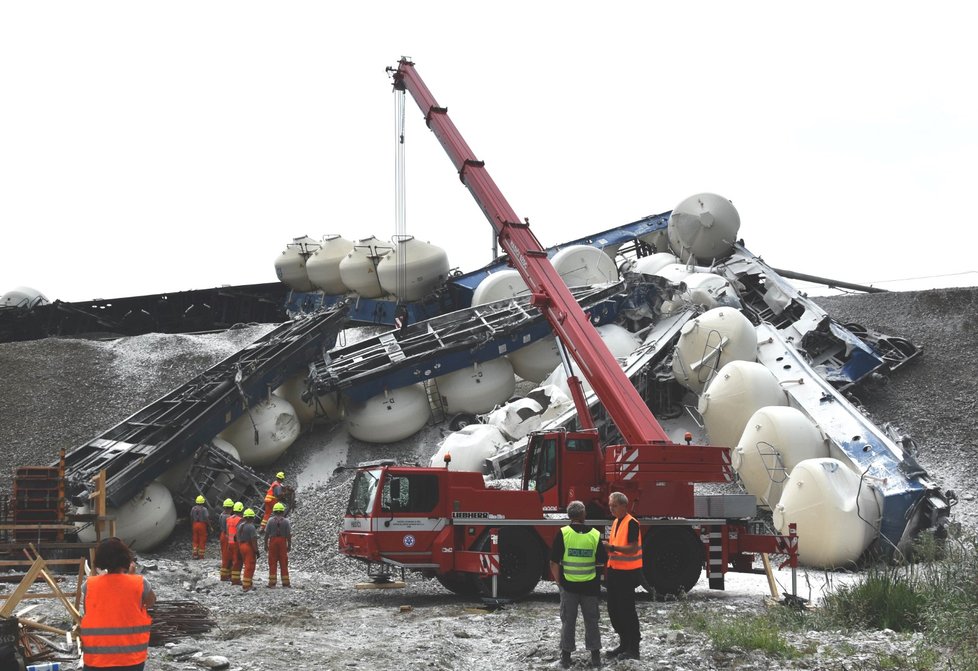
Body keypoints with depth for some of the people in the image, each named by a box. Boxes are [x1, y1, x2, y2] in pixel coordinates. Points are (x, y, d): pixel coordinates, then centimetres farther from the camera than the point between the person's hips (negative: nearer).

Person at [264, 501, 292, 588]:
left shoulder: (270, 521, -4)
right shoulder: (286, 522, -3)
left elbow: (266, 534, -3)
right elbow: (289, 535, -4)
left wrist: (266, 545, 5)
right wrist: (289, 546, 4)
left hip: (272, 542, 0)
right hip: (283, 542, 0)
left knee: (272, 563, 5)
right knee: (284, 563, 7)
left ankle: (272, 582, 3)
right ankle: (285, 582, 8)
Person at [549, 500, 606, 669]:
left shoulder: (563, 534, -11)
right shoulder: (595, 534, -6)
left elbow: (554, 562, -11)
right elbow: (602, 560, 2)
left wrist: (559, 581, 2)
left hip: (568, 585, -1)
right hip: (590, 586, 1)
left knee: (568, 621, 10)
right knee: (591, 621, 13)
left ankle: (566, 656, 13)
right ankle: (595, 655, 16)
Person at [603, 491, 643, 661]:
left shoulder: (631, 523, -14)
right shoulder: (615, 522, 14)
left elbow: (632, 549, -21)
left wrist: (612, 547, -28)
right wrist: (606, 546, 4)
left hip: (627, 573, -9)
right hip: (615, 571, 9)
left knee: (627, 610, -4)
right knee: (614, 609, 12)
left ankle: (633, 649, 3)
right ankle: (624, 644, 22)